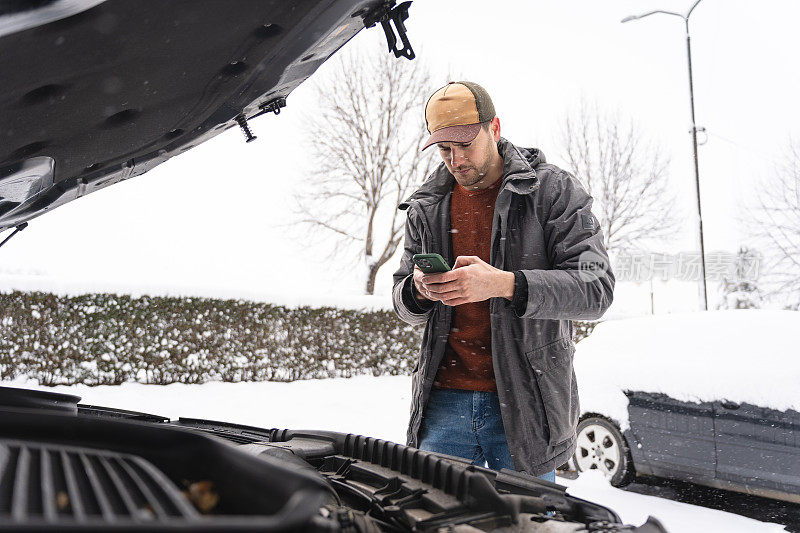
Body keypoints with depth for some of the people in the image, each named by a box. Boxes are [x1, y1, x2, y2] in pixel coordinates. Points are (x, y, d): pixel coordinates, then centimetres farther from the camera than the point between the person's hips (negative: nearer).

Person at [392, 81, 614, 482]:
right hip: (443, 404, 3)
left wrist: (504, 283, -26)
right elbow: (405, 308, 15)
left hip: (523, 406, -3)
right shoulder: (426, 207, 10)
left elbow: (596, 288, -12)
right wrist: (418, 291, -11)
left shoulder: (553, 190, -2)